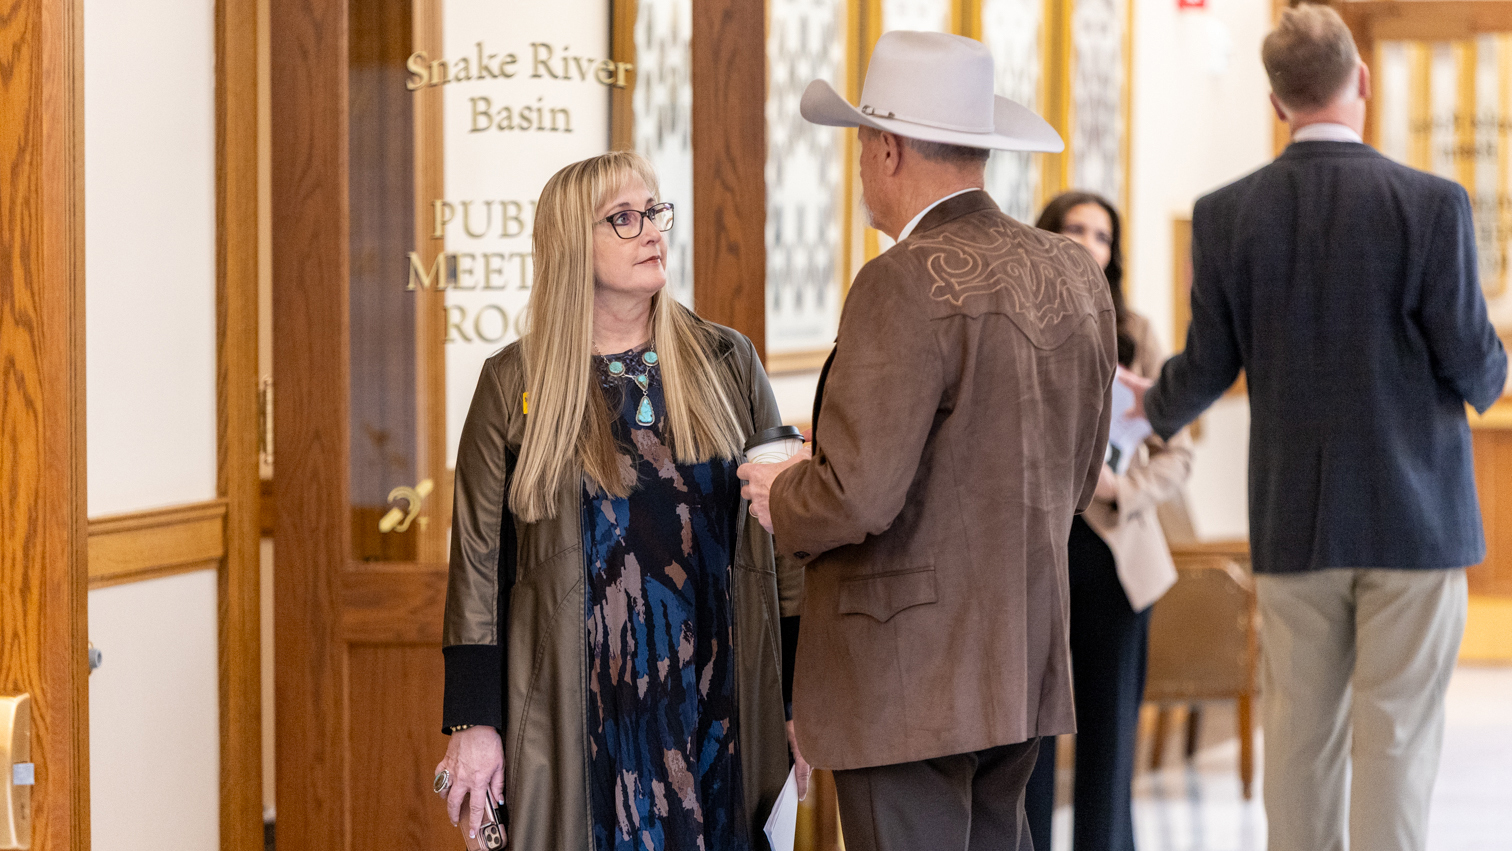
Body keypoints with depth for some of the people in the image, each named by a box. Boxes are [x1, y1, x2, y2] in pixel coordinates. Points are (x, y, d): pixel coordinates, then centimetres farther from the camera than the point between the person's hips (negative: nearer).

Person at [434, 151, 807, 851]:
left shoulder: (726, 364, 7)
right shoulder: (515, 383, 2)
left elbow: (782, 530, 9)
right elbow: (479, 559, 2)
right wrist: (473, 722, -2)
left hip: (716, 707, 2)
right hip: (576, 709, -2)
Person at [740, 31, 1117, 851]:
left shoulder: (909, 284, -18)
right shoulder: (1073, 276, 8)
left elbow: (860, 497, -23)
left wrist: (783, 499, -1)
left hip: (909, 681, -8)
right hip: (1024, 664, 8)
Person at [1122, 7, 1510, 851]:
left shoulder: (1227, 215, -3)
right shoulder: (1431, 204, -11)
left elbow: (1208, 369, 3)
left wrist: (1155, 409, 26)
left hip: (1294, 522, 3)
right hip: (1413, 515, -3)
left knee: (1301, 739, 10)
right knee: (1396, 740, 0)